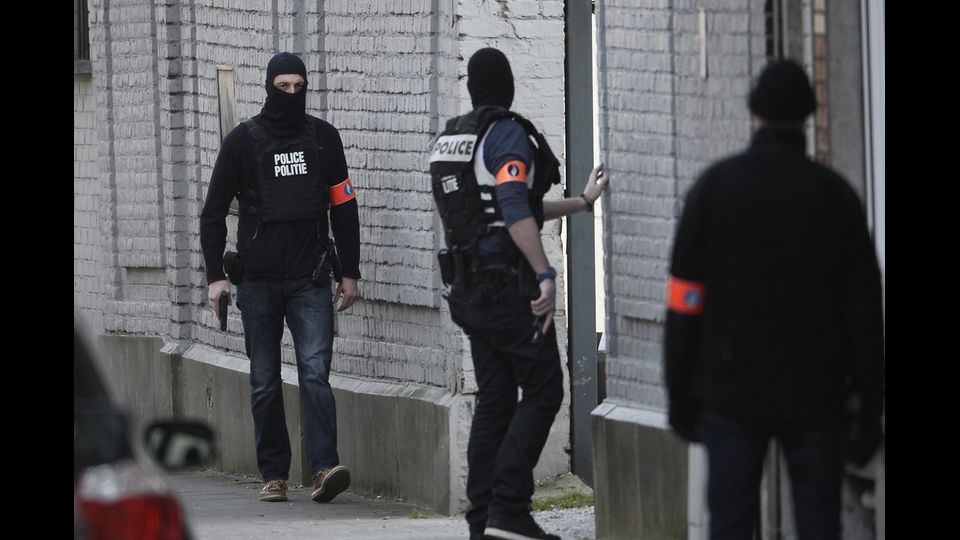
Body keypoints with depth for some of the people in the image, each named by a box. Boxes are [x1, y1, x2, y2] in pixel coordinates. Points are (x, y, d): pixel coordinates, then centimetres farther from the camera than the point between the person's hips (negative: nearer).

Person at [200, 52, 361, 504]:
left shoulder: (323, 138, 8)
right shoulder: (243, 141, 4)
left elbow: (344, 207, 13)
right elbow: (213, 212, 6)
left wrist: (349, 273, 9)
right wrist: (215, 275, -3)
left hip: (310, 280, 0)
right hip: (258, 280, 0)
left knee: (315, 372, -13)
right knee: (265, 382, 4)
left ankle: (325, 467, -22)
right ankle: (274, 475, 9)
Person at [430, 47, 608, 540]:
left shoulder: (448, 141, 16)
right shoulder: (506, 134, -11)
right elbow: (516, 210, -24)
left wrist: (581, 202, 26)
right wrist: (546, 275, -28)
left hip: (469, 290, 8)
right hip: (509, 285, -8)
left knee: (494, 399, 11)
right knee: (542, 391, -4)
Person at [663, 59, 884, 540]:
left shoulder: (715, 187, -1)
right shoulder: (834, 194, -1)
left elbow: (685, 302, -2)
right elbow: (863, 307, -1)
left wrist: (680, 392, 4)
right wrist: (869, 406, 4)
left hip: (731, 396, 0)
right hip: (815, 398, 0)